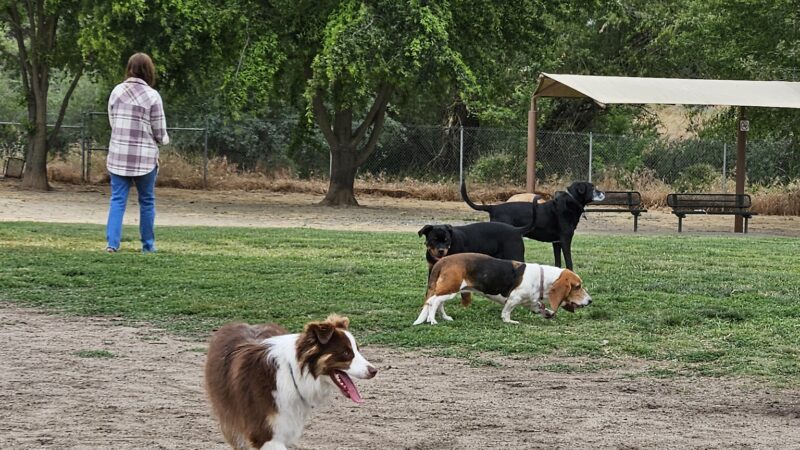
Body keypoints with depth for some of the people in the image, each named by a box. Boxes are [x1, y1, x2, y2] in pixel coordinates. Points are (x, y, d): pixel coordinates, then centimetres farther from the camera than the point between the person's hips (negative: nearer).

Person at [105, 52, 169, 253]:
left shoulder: (117, 91, 2)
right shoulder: (152, 95, -9)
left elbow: (112, 122, 8)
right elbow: (159, 132, -4)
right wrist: (165, 139, 17)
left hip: (118, 155, 2)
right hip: (144, 157, -2)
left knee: (117, 199, 3)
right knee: (146, 201, 11)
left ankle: (112, 242, -8)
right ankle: (148, 244, 17)